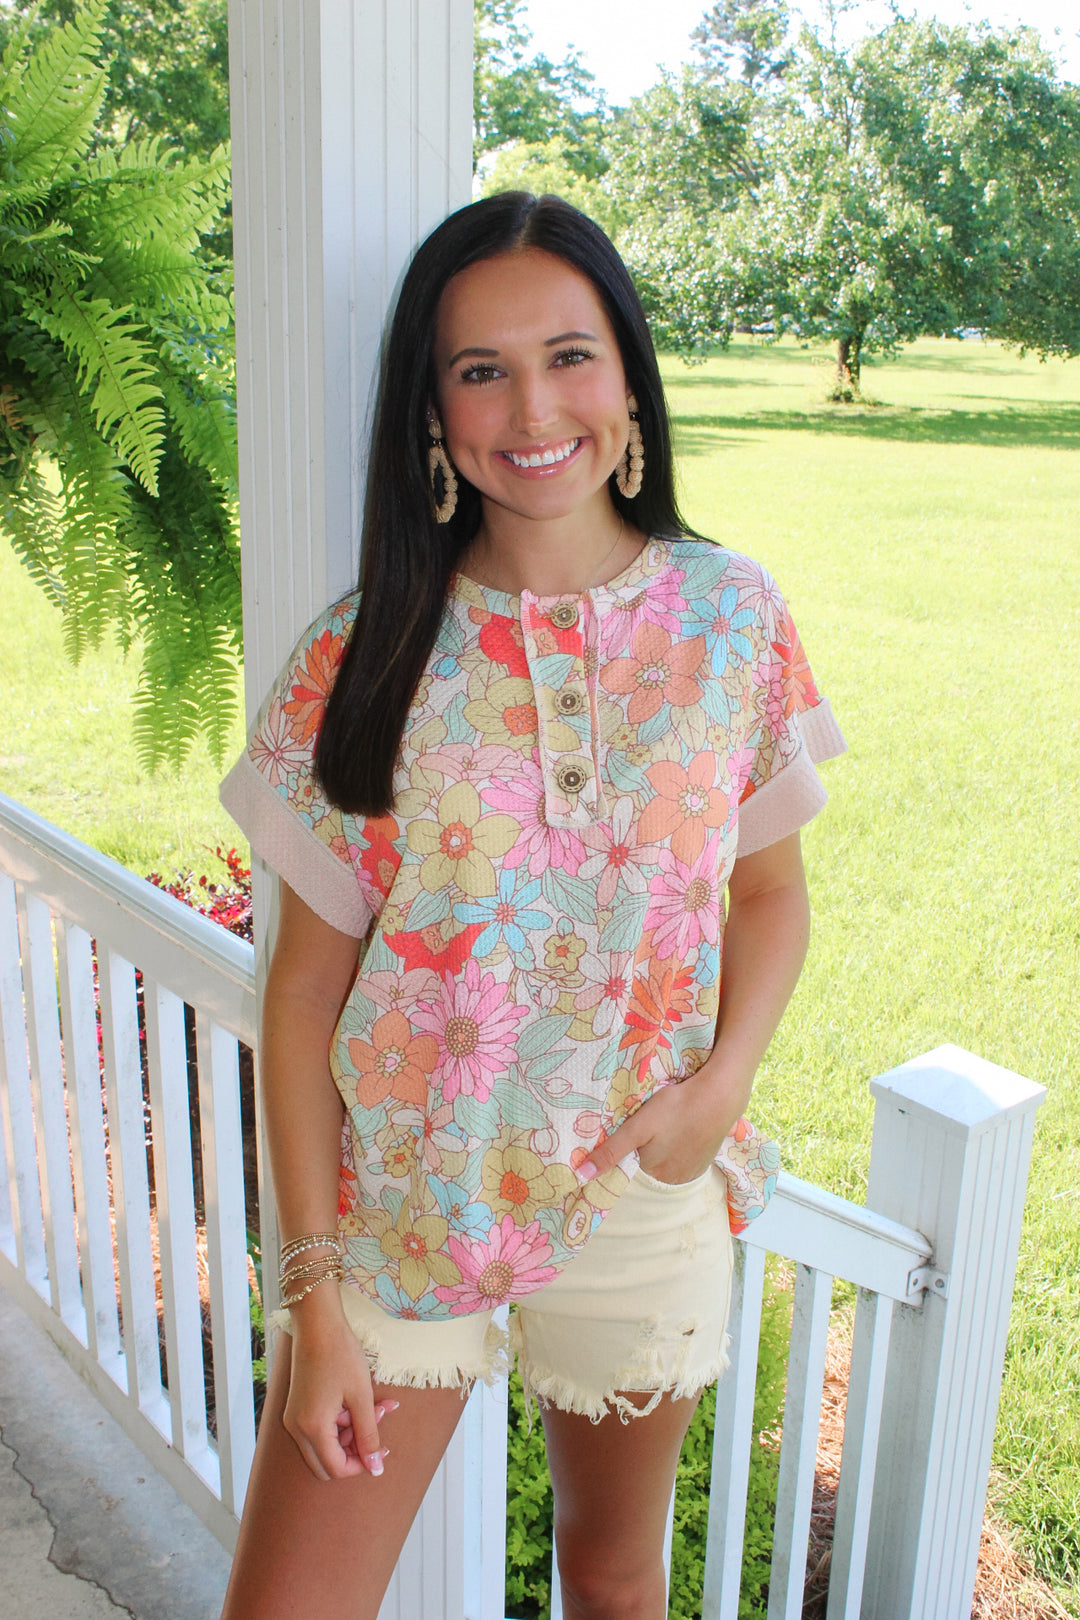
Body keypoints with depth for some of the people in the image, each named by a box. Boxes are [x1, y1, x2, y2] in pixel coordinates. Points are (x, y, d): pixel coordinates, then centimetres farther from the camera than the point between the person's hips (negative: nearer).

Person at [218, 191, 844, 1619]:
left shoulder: (729, 615, -6)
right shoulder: (365, 657, -11)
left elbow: (771, 888, 5)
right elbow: (304, 990, -8)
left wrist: (723, 1086, -12)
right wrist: (313, 1297, -8)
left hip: (642, 1197, 2)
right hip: (395, 1198, -1)